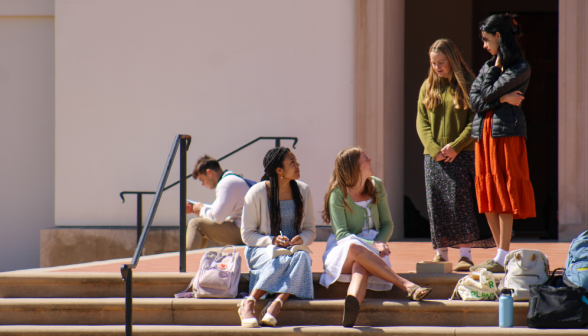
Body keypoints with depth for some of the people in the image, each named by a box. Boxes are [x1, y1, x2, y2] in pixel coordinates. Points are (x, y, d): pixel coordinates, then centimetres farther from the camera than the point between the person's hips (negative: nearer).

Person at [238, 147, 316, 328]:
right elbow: (247, 234, -3)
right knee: (282, 261, -38)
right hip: (262, 250, -3)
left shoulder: (303, 191, 6)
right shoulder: (257, 193, -5)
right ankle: (249, 303, -37)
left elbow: (310, 230, 10)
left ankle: (276, 304, -46)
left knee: (302, 257, -34)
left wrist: (302, 239, -14)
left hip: (294, 248, 3)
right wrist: (272, 241, -21)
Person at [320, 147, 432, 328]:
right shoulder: (338, 194, -7)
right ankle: (407, 286, -44)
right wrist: (371, 245, -26)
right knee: (355, 248, -41)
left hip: (373, 248, 2)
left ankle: (350, 314, -69)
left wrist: (380, 242, -11)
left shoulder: (376, 186, 7)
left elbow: (387, 224, 12)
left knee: (360, 266, -37)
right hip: (341, 251, -2)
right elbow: (341, 234, -12)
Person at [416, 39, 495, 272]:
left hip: (462, 155, -4)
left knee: (461, 202, -8)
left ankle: (465, 254, -6)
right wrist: (434, 149, -6)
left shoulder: (468, 85, 0)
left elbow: (475, 122, -4)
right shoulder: (428, 87, 11)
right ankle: (441, 253, 8)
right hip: (433, 156, 4)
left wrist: (455, 146, -13)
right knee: (437, 205, 2)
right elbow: (421, 122, 8)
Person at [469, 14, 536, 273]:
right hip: (484, 134, 8)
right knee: (487, 194, 6)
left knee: (504, 193, -8)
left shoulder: (521, 68, -5)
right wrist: (502, 99, -8)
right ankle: (502, 255, 12)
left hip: (506, 133, -8)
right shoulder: (487, 67, 17)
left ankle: (502, 258, -9)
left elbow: (489, 92, -13)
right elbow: (474, 100, 5)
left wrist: (497, 66, 2)